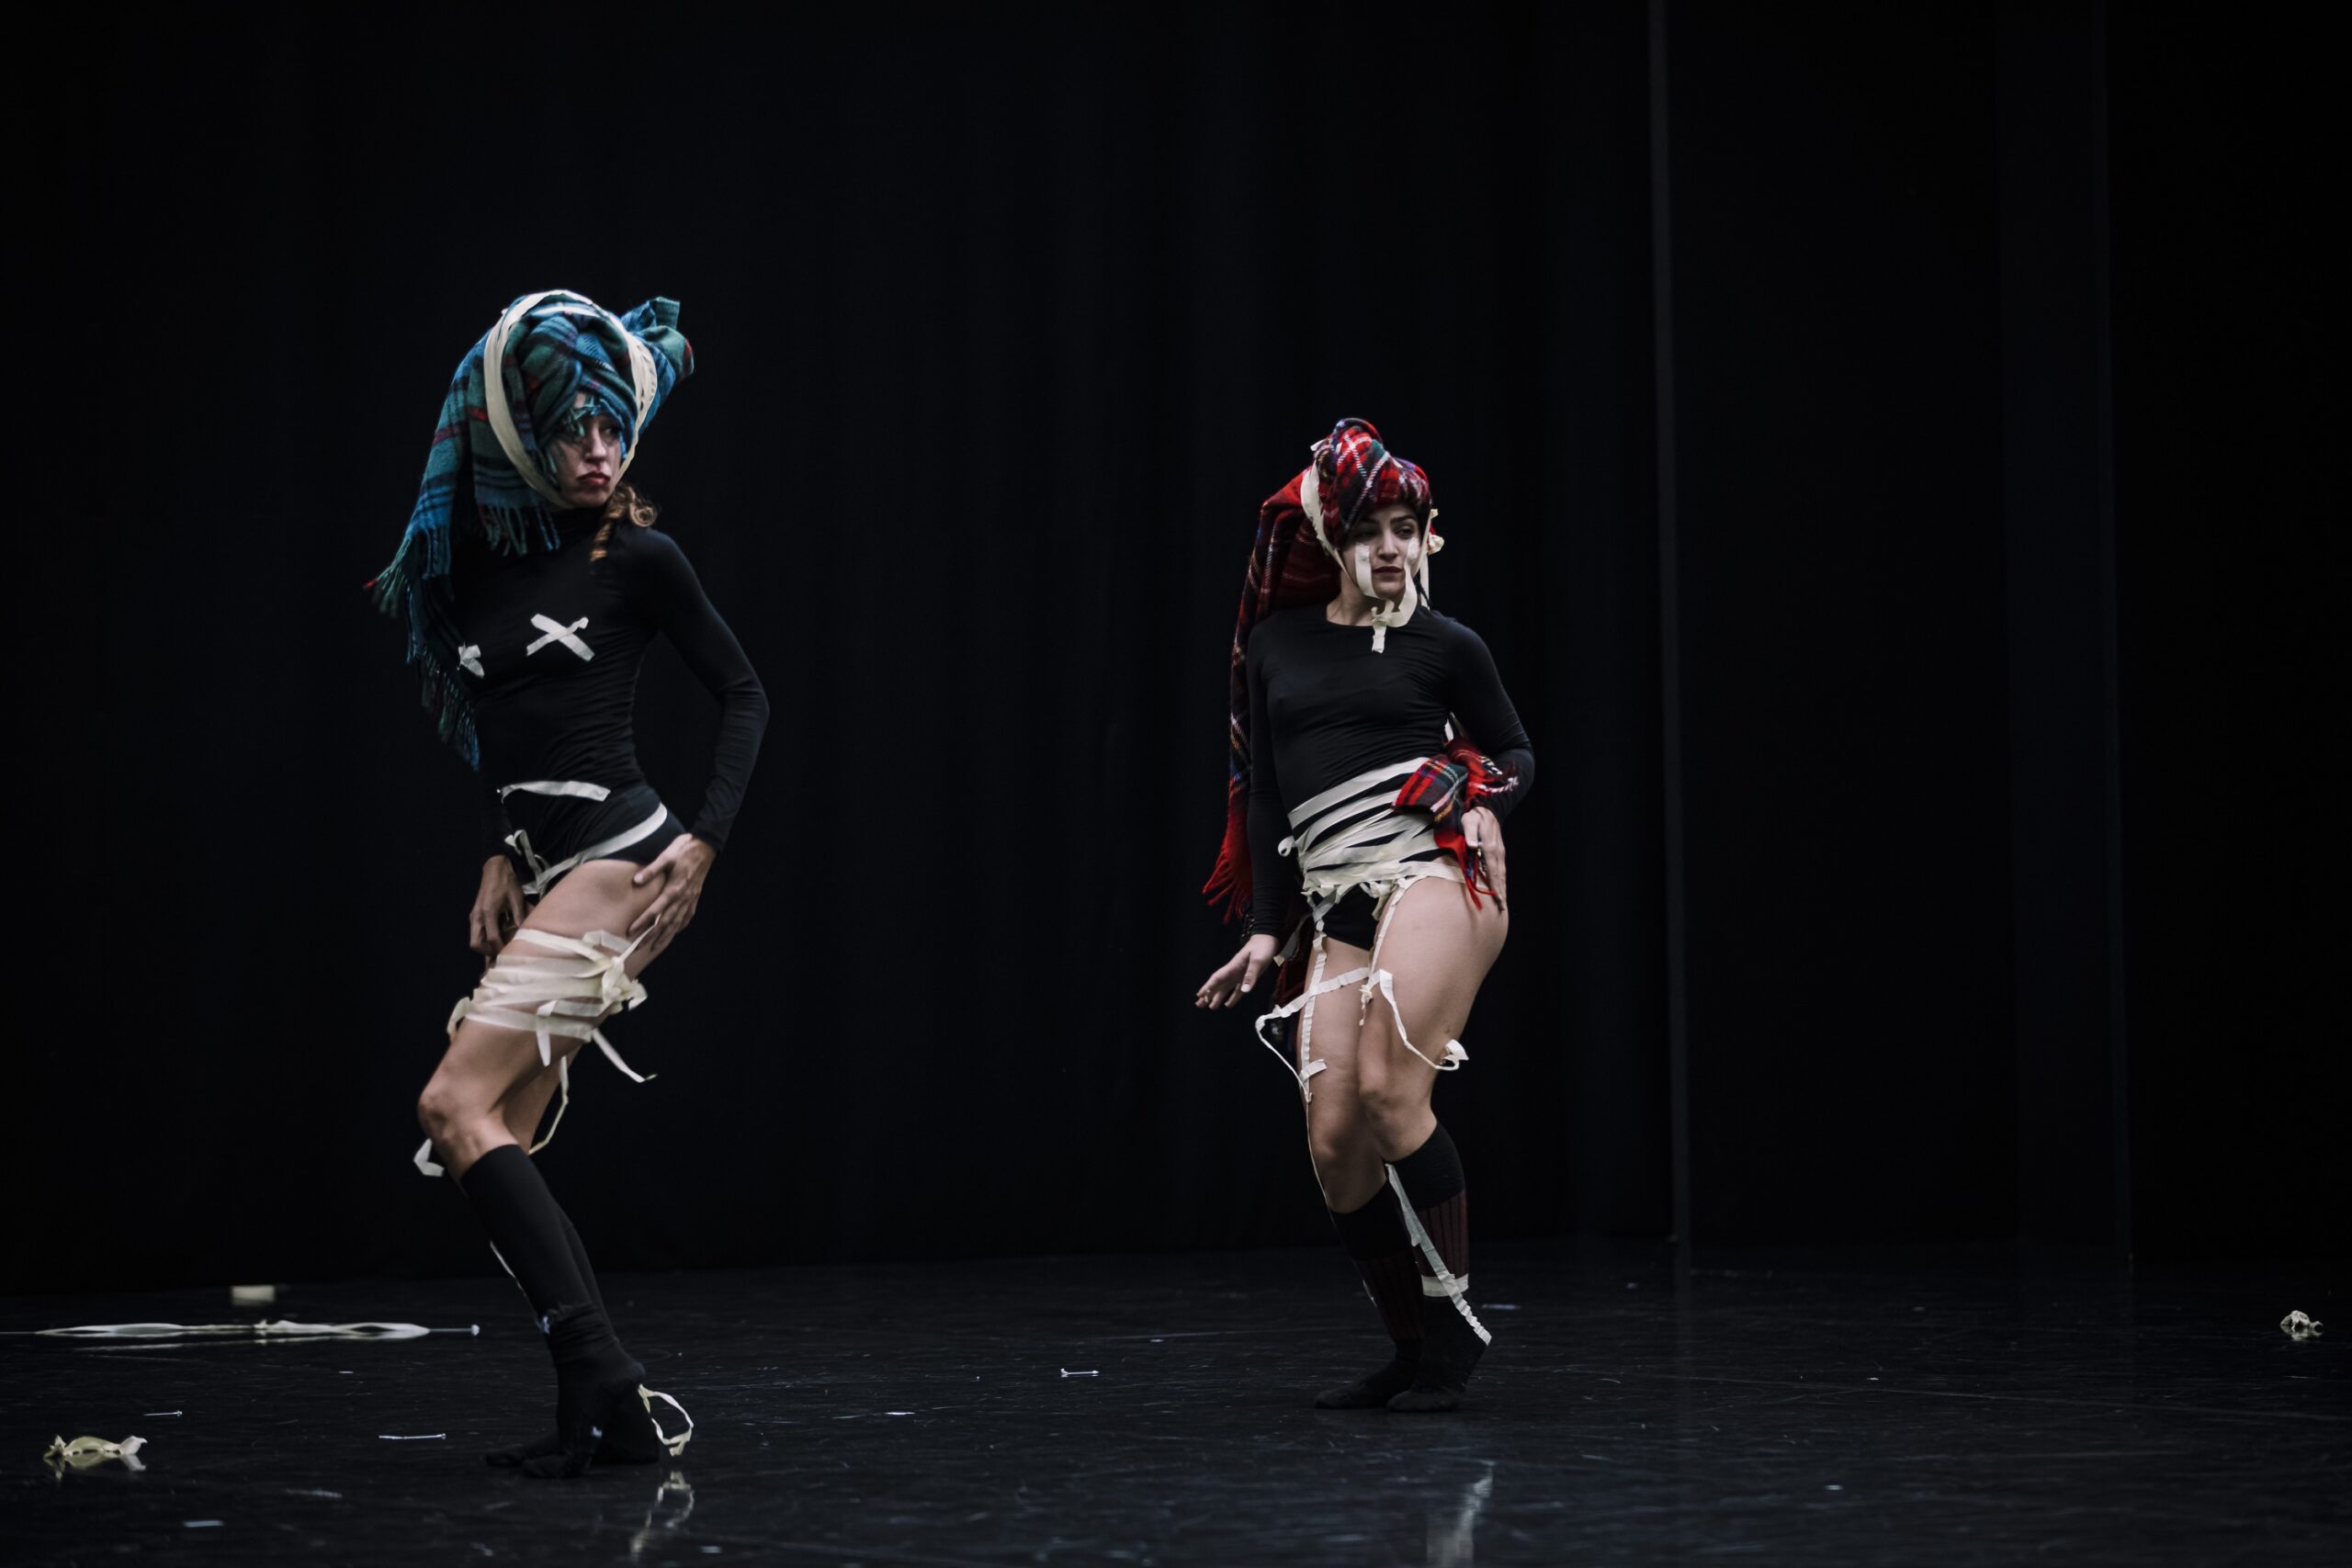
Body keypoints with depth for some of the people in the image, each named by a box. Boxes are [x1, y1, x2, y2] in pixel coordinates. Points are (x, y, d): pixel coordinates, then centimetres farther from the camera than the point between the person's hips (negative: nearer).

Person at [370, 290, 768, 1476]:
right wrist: (498, 856, 12)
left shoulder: (640, 560, -4)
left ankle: (599, 1373, -21)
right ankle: (604, 1414, 4)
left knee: (458, 1106, -17)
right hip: (539, 869, 7)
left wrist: (705, 840, -7)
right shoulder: (480, 561, 12)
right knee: (503, 1136, 3)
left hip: (618, 857, -7)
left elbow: (743, 694, 3)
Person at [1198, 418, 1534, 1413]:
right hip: (1335, 902, 4)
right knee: (1333, 1141, -7)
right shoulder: (1276, 645, 14)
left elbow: (1517, 751, 20)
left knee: (1389, 1088, -23)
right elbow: (1264, 797, 16)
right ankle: (1413, 1349, 10)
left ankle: (1454, 1321, -8)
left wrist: (1486, 801, -2)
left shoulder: (1446, 647, 7)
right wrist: (1266, 934, 11)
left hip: (1435, 871, -3)